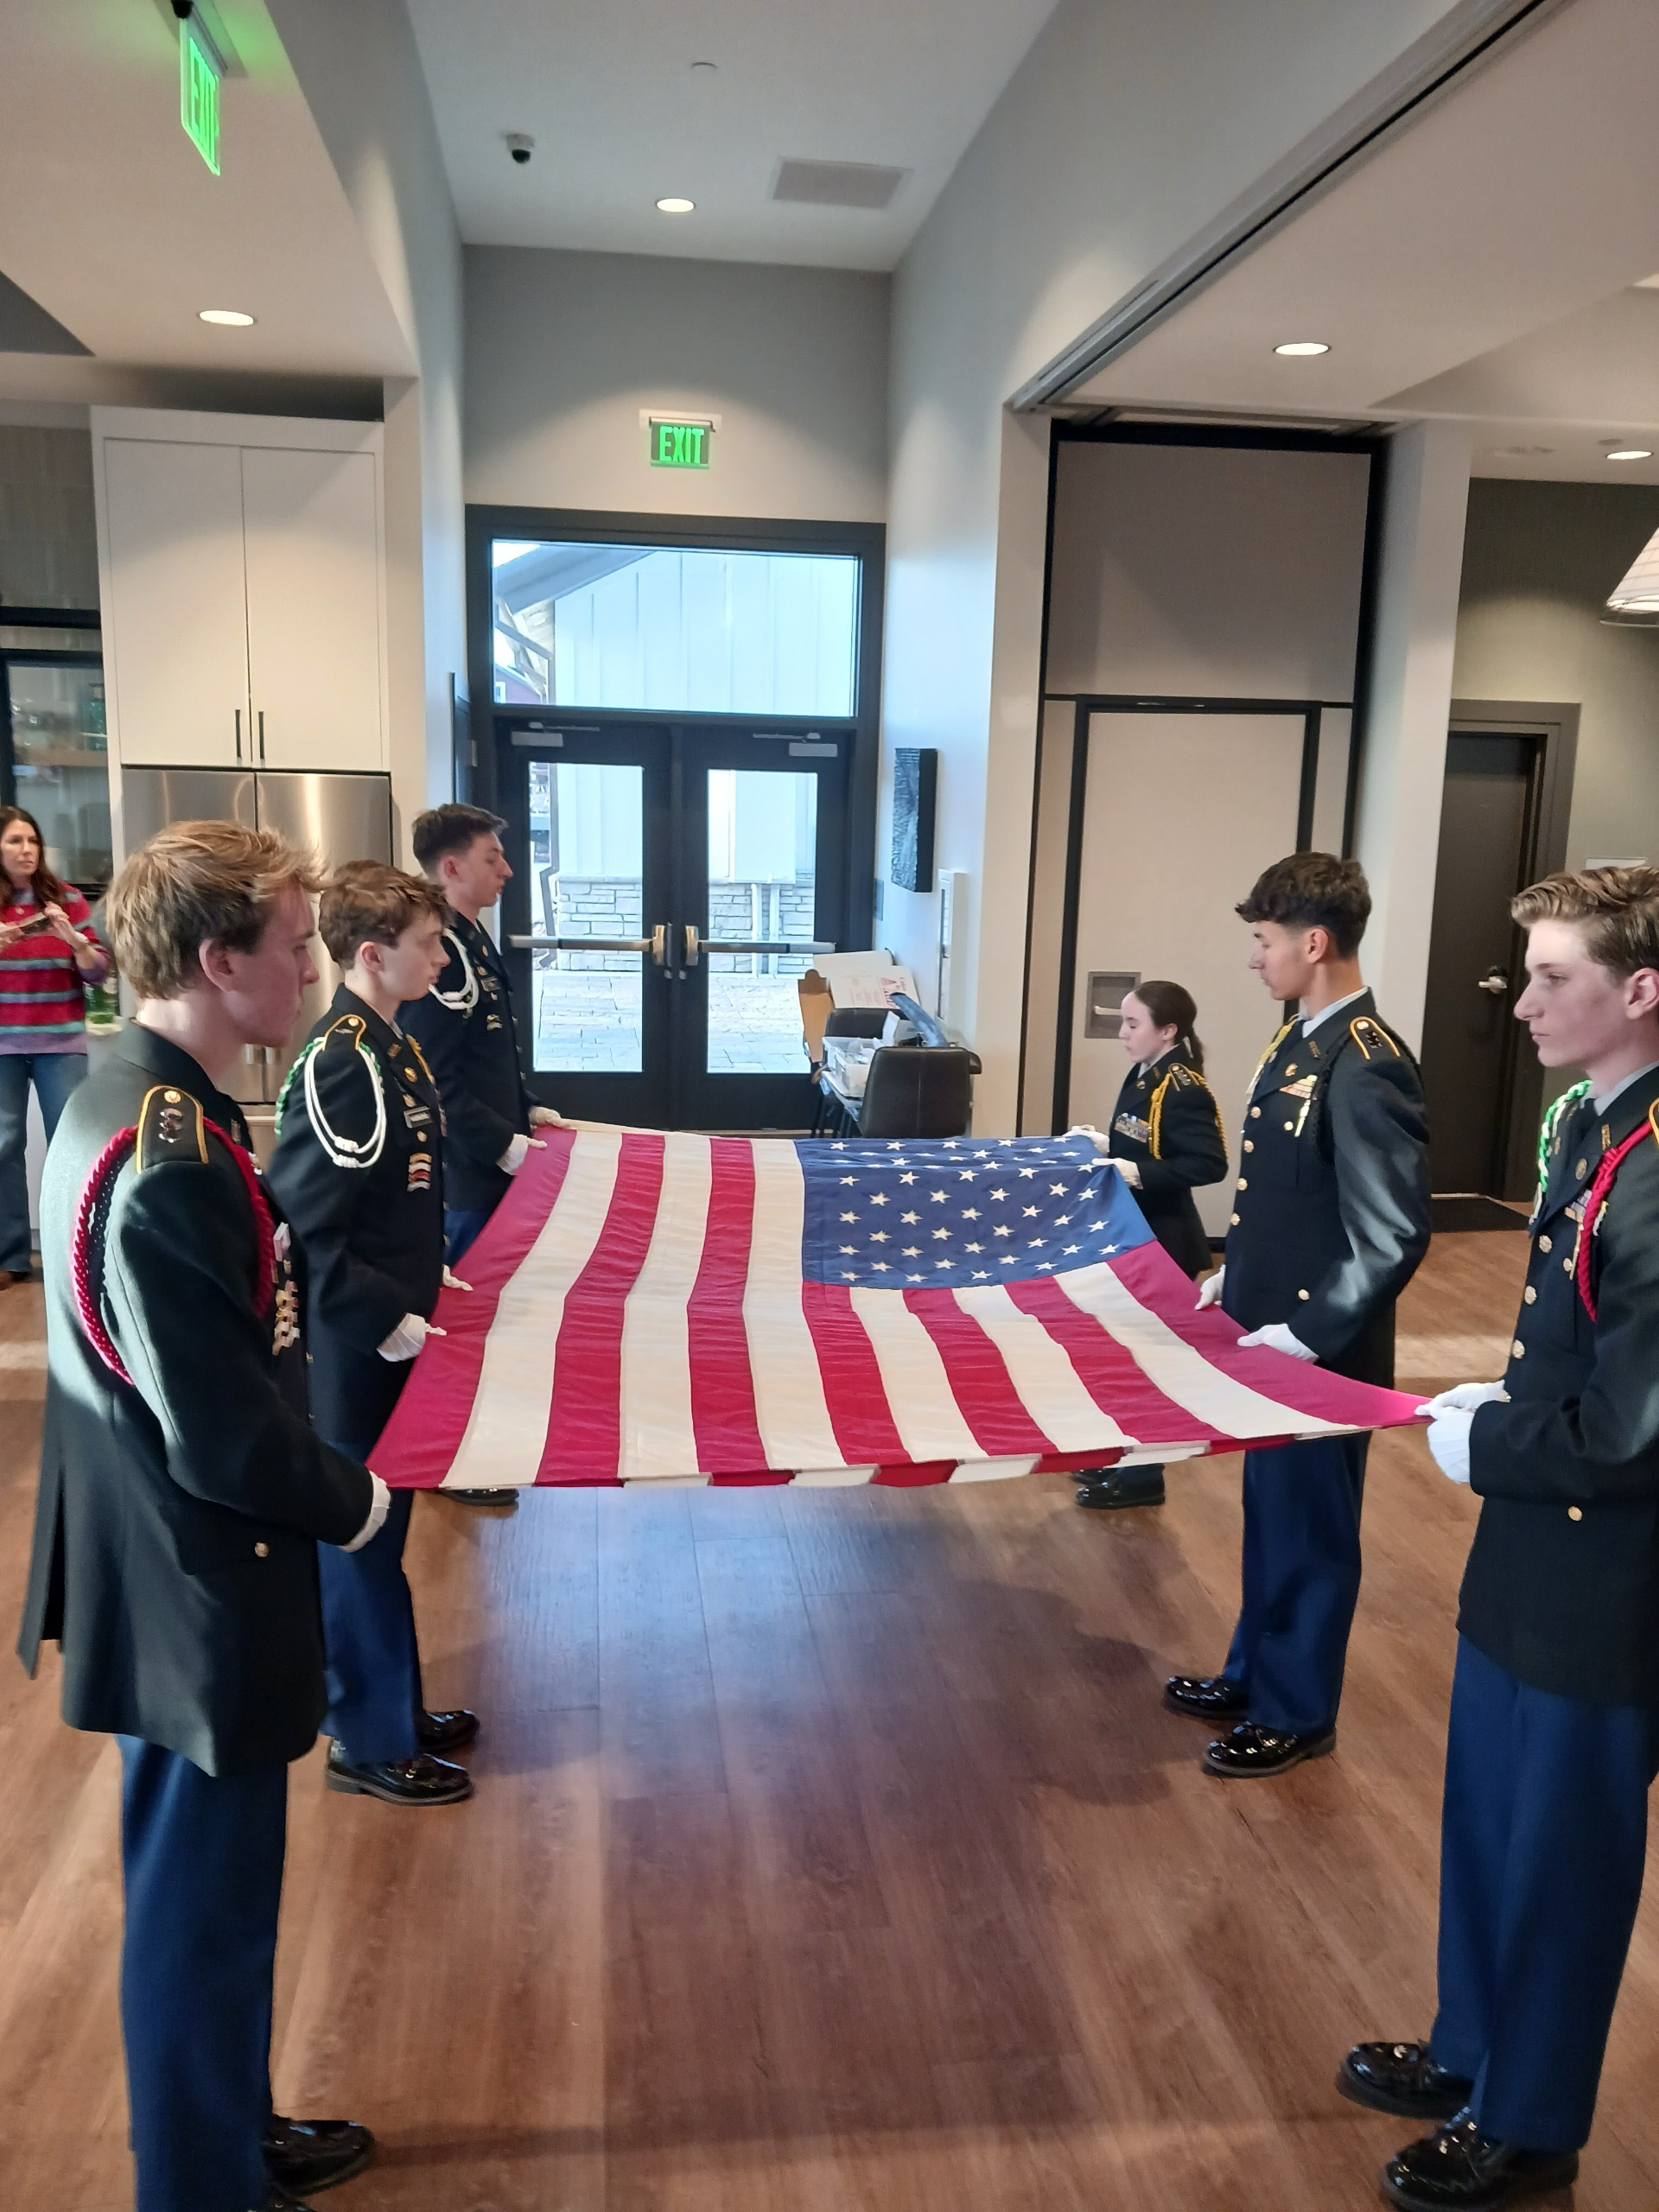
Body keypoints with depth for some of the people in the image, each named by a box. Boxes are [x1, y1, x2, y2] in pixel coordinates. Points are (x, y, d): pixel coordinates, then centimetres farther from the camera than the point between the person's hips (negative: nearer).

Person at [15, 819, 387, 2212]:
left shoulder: (127, 1103, 3)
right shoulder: (172, 1163, -29)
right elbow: (225, 1435, -26)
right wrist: (352, 1503, -11)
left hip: (159, 1572, 10)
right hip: (198, 1594, -10)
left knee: (204, 1887, 25)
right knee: (204, 1907, 10)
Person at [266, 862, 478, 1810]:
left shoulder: (397, 1046, 6)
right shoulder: (338, 1063, -22)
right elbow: (304, 1229, -25)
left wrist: (428, 1272, 10)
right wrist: (384, 1322, -21)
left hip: (394, 1330, 9)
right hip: (355, 1351, -9)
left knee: (384, 1522, 20)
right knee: (360, 1536, 6)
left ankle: (395, 1705, 37)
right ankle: (371, 1742, 23)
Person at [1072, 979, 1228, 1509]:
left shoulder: (1185, 1091, -19)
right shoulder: (1143, 1078, 8)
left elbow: (1210, 1164, -26)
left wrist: (1141, 1176, -30)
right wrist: (1104, 1145, 4)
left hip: (1161, 1242, -9)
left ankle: (1144, 1475, 14)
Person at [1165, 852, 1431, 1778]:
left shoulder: (1367, 1066, -24)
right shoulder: (1302, 1041, 5)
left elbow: (1395, 1235, -25)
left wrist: (1307, 1334, -21)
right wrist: (1233, 1276, 12)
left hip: (1320, 1352, -8)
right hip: (1270, 1331, 9)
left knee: (1309, 1529, 10)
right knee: (1269, 1513, 22)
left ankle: (1298, 1714, 29)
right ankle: (1255, 1675, 41)